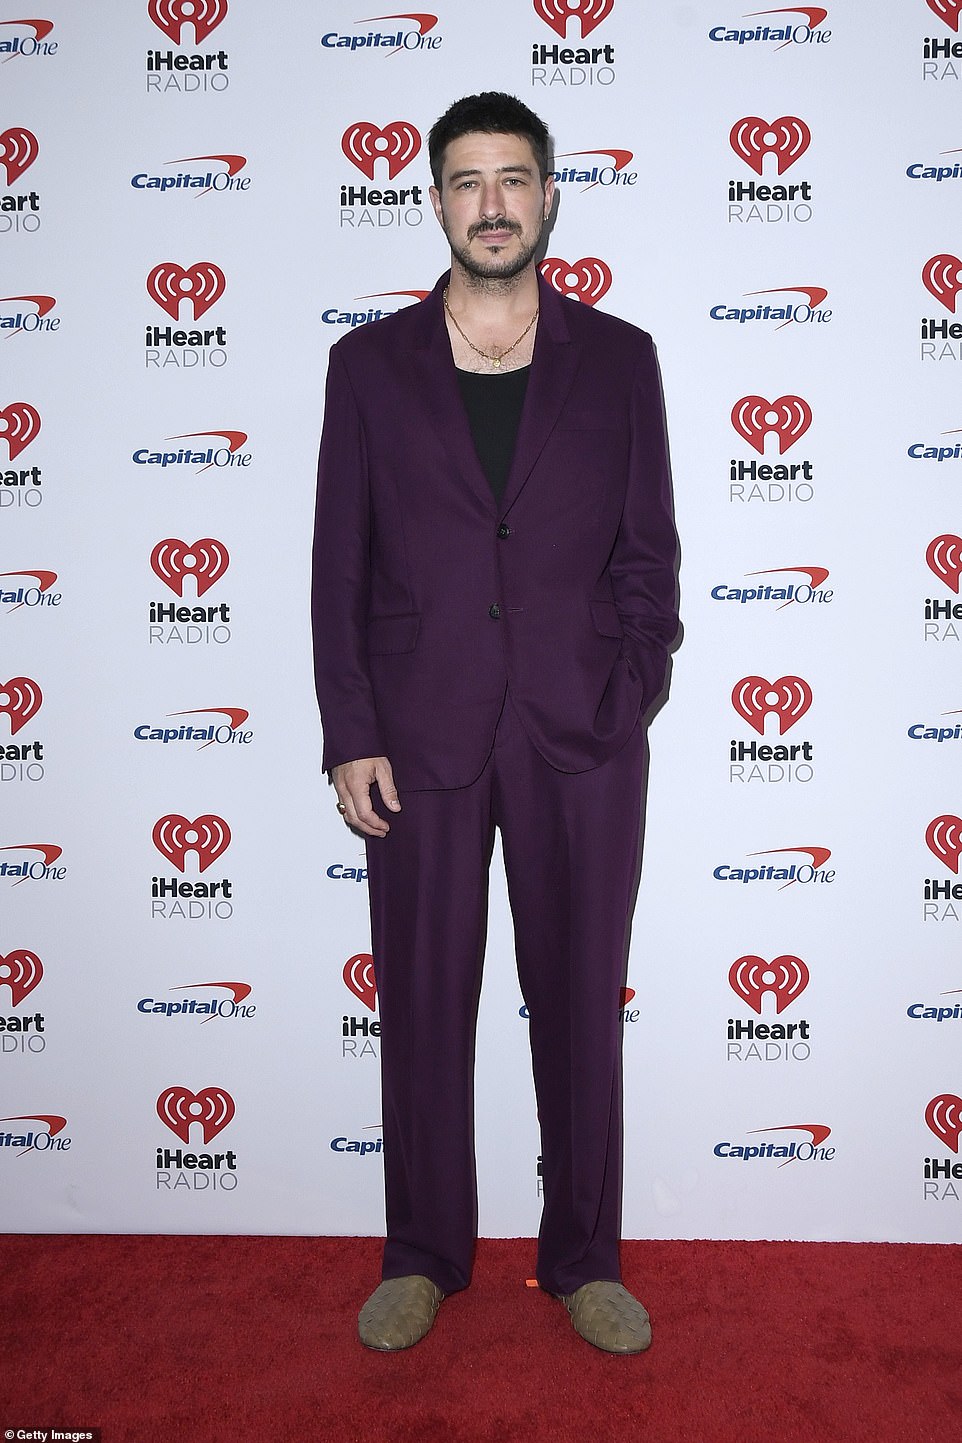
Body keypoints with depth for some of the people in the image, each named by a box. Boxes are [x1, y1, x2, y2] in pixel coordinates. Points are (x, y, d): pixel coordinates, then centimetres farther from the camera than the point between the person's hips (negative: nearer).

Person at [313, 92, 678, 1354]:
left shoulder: (618, 358, 8)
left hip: (581, 740, 0)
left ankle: (585, 1259, 28)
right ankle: (424, 1257, 29)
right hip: (420, 739, 0)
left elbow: (649, 551, 7)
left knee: (581, 1003, 9)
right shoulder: (370, 362, 7)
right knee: (423, 1007, 9)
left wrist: (630, 700, -5)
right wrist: (350, 736, -3)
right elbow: (339, 565, 4)